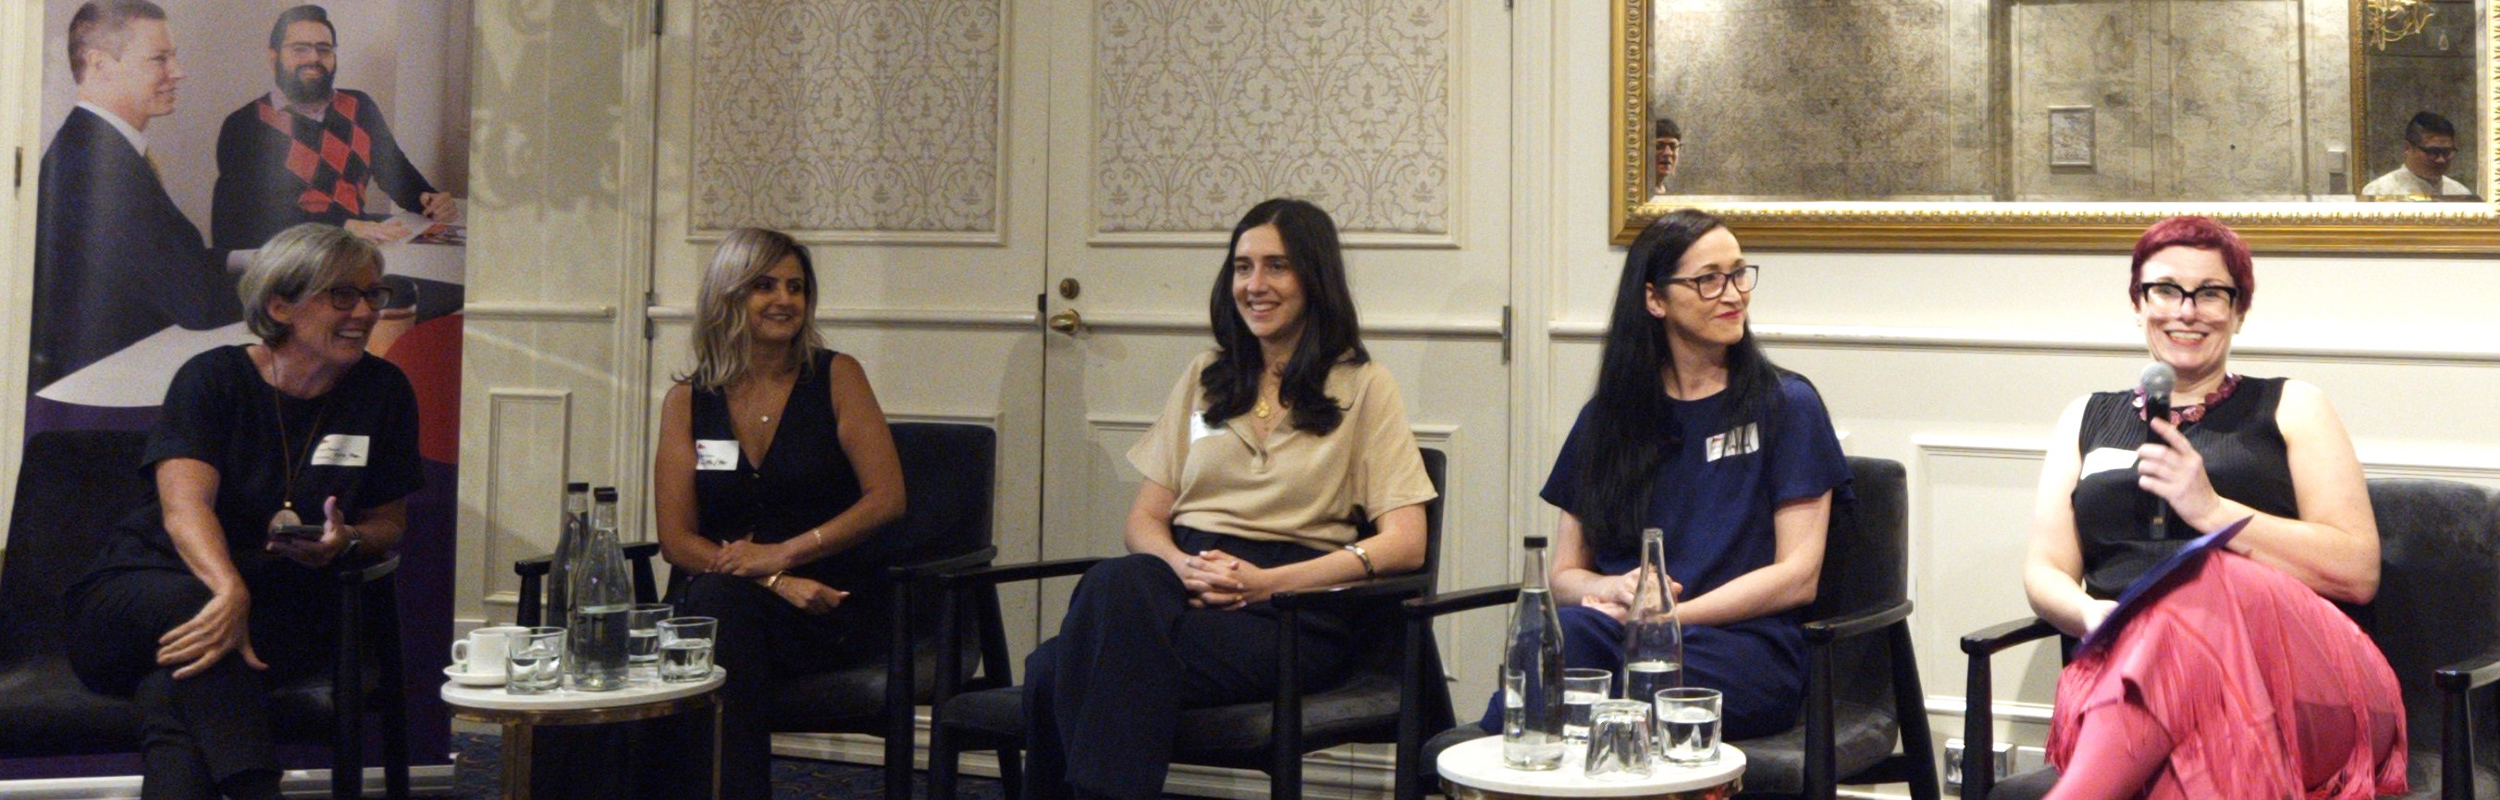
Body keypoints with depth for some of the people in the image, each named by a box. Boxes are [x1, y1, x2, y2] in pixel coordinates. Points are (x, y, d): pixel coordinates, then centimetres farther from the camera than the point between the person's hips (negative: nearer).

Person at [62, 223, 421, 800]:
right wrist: (228, 590, -41)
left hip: (283, 612, 1)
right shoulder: (213, 378, -3)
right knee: (189, 605, -37)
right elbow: (184, 506, -19)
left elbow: (390, 522, 11)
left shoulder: (383, 392, 5)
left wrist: (345, 541, -16)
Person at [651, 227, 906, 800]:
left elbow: (887, 499, -4)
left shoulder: (836, 377, 5)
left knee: (720, 603, -31)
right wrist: (777, 583, -13)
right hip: (726, 594, 2)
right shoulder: (689, 400, 9)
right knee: (713, 602, -34)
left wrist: (783, 553, -13)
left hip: (829, 593, -2)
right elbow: (677, 539, 3)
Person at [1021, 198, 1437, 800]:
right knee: (1116, 581, -35)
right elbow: (1144, 520, 18)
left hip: (1289, 612, -4)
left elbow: (1405, 545, -1)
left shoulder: (1362, 386, 9)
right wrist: (1181, 566, -6)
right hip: (1183, 580, 4)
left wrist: (1268, 581, -12)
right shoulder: (1205, 377, 23)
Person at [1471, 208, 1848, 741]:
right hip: (1616, 632, 2)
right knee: (1564, 631, -36)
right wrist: (1613, 589, -8)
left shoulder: (1786, 405, 10)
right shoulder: (1606, 417, 19)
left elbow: (1798, 576, 1)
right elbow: (1563, 573, 17)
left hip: (1746, 645, -2)